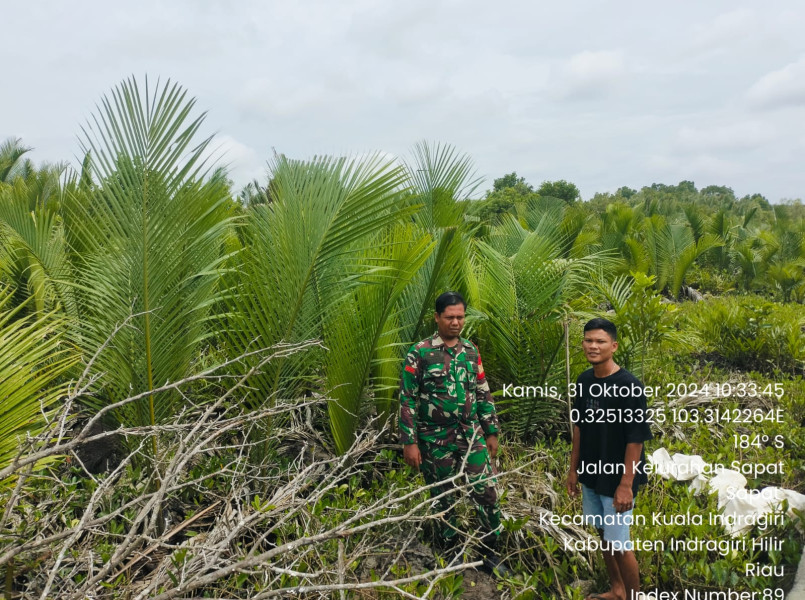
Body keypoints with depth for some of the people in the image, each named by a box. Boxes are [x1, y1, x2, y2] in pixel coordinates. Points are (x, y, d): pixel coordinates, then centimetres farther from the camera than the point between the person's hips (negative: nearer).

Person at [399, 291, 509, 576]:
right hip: (435, 441, -3)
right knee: (444, 498, 11)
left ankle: (489, 551, 23)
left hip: (472, 436, 4)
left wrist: (491, 432, 10)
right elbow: (407, 400, -9)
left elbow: (483, 394, 11)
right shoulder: (419, 353, -10)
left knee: (487, 494, 4)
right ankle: (452, 550, 30)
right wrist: (409, 442, -12)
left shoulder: (471, 351, 5)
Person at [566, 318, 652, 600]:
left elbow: (635, 439, -18)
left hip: (617, 479, -6)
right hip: (592, 475, 6)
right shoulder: (584, 381, -1)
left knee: (619, 544, 1)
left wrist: (626, 484, -18)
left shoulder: (629, 385, -20)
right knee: (604, 534, 20)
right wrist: (573, 469, 11)